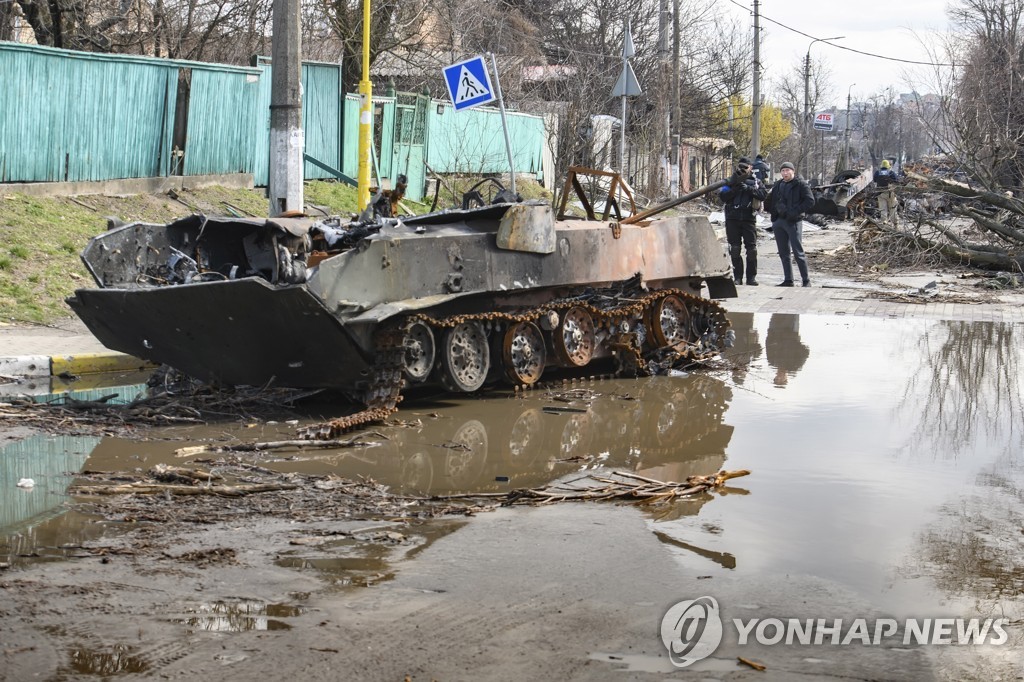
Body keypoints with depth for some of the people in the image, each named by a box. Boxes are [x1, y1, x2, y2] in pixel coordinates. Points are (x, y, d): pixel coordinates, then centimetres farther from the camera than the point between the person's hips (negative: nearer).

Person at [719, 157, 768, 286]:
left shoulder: (755, 181, 9)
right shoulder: (731, 181, 11)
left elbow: (764, 194, -7)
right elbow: (723, 196, -1)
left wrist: (748, 189, -16)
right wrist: (735, 189, -15)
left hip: (749, 218, -1)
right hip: (733, 219, 1)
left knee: (751, 248, -2)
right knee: (735, 249, 2)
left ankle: (751, 277, 4)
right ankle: (737, 277, 8)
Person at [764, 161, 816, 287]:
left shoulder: (801, 184, -4)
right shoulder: (778, 185, 15)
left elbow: (810, 201, -11)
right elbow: (770, 200, 25)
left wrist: (795, 212, -18)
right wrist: (772, 212, 7)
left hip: (793, 222, -7)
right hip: (778, 221, 7)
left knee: (798, 252, -7)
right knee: (783, 253, 10)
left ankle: (806, 280, -2)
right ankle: (788, 280, 16)